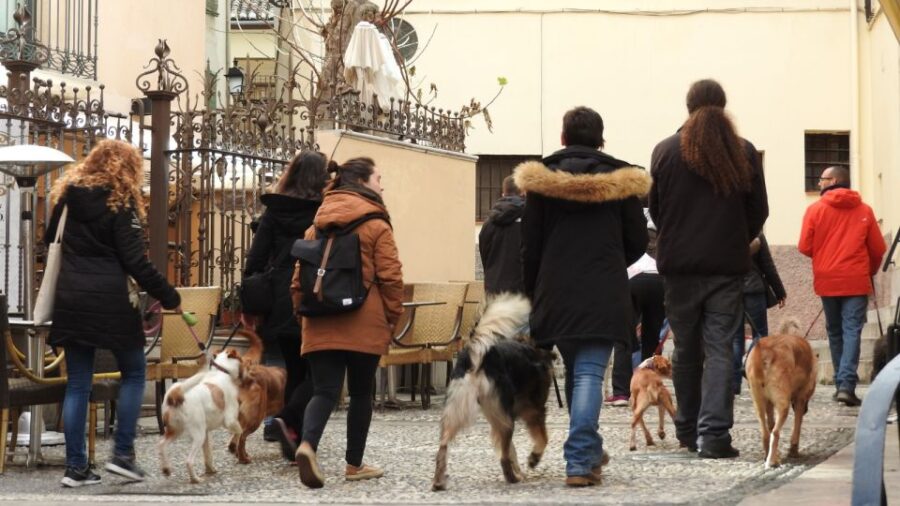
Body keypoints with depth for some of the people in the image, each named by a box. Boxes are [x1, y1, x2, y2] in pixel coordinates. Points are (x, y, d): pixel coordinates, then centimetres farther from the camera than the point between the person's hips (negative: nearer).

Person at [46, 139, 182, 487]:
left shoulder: (67, 196, 9)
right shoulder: (120, 202, -8)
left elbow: (51, 241, 20)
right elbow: (136, 262, -12)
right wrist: (169, 297, -6)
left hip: (70, 300, 5)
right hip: (109, 301, -5)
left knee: (77, 382, 8)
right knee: (134, 371, 11)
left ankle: (75, 467, 5)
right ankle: (122, 454, 3)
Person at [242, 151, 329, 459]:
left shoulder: (274, 212, 6)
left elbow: (256, 259, 5)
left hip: (281, 305, 4)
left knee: (295, 371, 13)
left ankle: (295, 443, 13)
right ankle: (290, 421, -20)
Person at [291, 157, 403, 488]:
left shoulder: (318, 224, 12)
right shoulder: (375, 224, -3)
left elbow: (300, 277, 13)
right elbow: (390, 277, -7)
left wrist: (304, 311, 20)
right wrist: (392, 318, 3)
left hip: (321, 325, 4)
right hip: (364, 325, -3)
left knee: (324, 391, -1)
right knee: (361, 392, 11)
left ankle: (308, 444, -28)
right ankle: (354, 465, 17)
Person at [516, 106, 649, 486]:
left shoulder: (542, 180, 0)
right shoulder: (619, 180, -1)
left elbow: (530, 244, 1)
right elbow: (637, 240, 5)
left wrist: (531, 291, 13)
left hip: (556, 292, 2)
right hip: (604, 294, -2)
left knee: (575, 372, 18)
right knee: (590, 374, -6)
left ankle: (587, 452, 28)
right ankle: (581, 461, -17)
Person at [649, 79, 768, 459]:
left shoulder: (665, 151, -2)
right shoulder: (743, 152, -1)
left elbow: (655, 210, 6)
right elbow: (759, 210, 5)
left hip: (679, 263, 1)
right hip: (728, 266, -1)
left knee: (686, 349, 12)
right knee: (720, 348, -2)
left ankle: (688, 429, 20)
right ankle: (714, 434, -11)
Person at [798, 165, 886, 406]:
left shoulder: (816, 209, -2)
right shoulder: (864, 211, 1)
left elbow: (805, 247, -3)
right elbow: (878, 249, 2)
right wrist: (870, 270, 21)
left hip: (827, 281, 1)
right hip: (856, 281, -1)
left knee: (835, 332, 14)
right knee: (852, 331, -4)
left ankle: (841, 383, 16)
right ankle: (847, 384, -18)